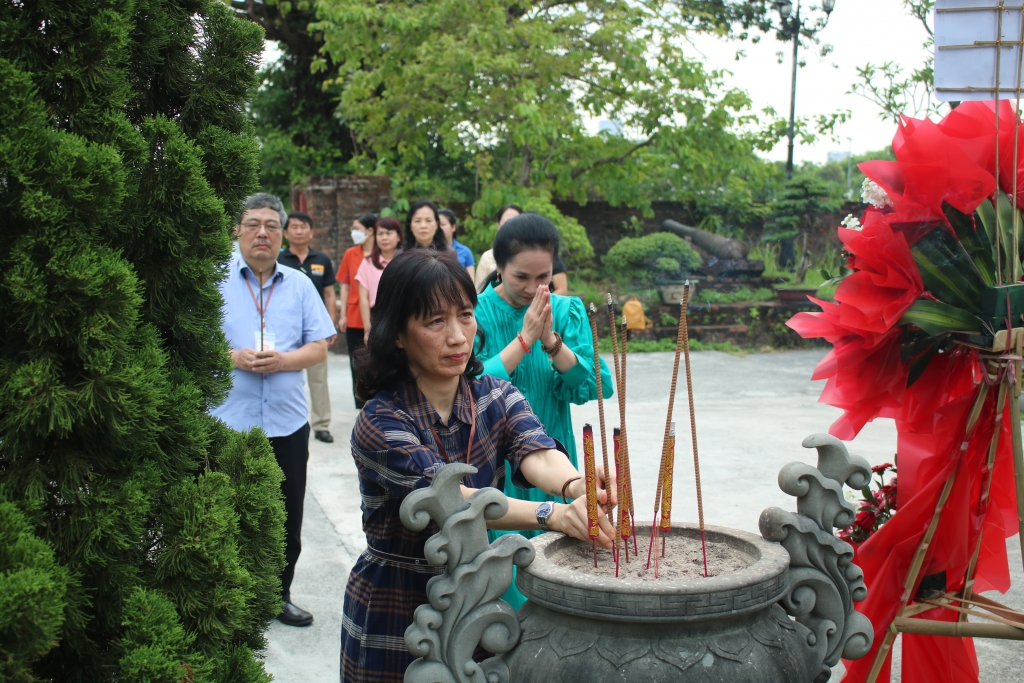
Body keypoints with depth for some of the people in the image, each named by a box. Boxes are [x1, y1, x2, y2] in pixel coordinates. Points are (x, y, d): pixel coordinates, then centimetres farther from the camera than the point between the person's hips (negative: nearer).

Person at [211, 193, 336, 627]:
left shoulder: (300, 285, 8)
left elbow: (319, 348, 4)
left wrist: (283, 360, -14)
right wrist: (233, 357, -18)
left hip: (288, 423, 3)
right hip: (228, 422, -3)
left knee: (288, 518, 11)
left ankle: (279, 595, 27)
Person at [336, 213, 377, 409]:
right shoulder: (350, 254, 6)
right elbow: (345, 285, 9)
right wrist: (343, 315, 4)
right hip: (354, 319, 4)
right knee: (357, 365, 9)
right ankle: (361, 407, 18)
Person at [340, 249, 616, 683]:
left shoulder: (495, 396, -3)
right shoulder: (380, 423, -19)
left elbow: (535, 454, -22)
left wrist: (575, 485, -46)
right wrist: (555, 515, -48)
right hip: (397, 611, -4)